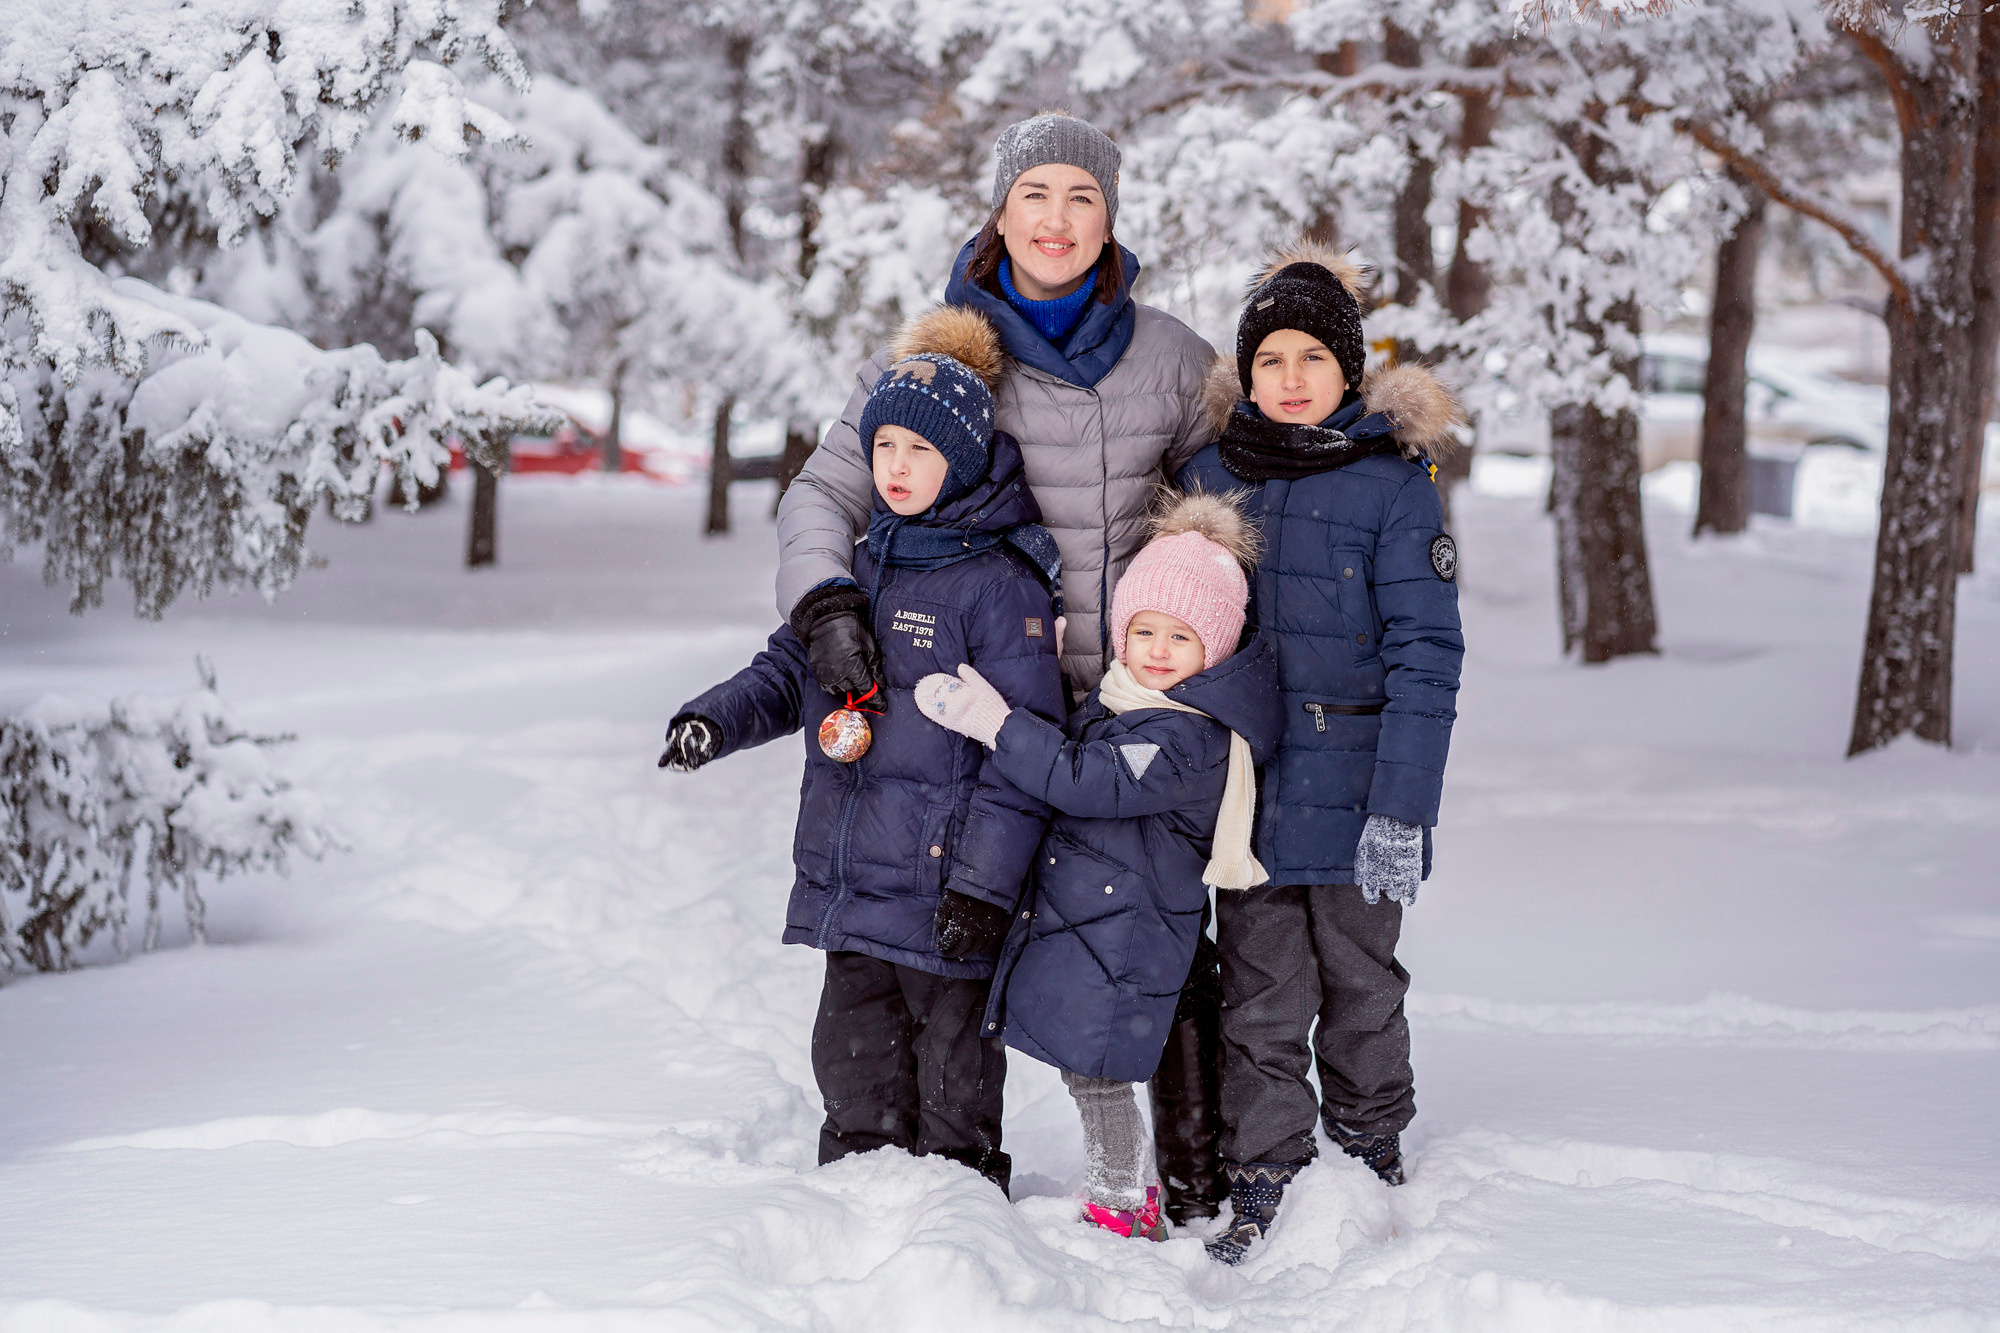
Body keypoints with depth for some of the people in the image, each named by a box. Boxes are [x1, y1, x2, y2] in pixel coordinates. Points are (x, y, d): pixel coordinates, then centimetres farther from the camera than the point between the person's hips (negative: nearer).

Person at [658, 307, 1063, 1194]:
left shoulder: (999, 586, -12)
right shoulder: (858, 571, 11)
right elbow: (791, 670, 20)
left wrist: (984, 883, -18)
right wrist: (717, 720, -1)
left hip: (942, 890, -7)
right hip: (849, 883, 7)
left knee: (952, 1086, 4)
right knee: (855, 1067, 15)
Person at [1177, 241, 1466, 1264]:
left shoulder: (1392, 481, -6)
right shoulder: (1210, 475, 5)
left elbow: (1425, 652, -10)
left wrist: (1401, 807, -17)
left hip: (1354, 787, -2)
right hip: (1246, 787, 2)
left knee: (1359, 984, 11)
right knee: (1260, 999, 4)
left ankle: (1371, 1166, 28)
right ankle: (1261, 1192, 11)